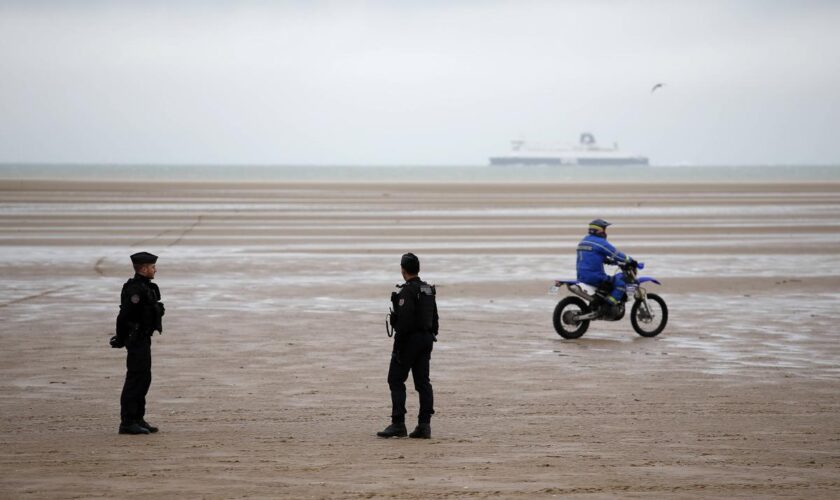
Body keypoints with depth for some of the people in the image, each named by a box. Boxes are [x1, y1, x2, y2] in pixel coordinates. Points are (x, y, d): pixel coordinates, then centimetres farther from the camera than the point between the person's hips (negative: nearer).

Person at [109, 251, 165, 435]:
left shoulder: (145, 287, 14)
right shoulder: (136, 289, -19)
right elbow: (124, 316, -23)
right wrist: (121, 340, -15)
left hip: (143, 339, 10)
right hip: (137, 340, -10)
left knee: (144, 379, 14)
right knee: (135, 379, -7)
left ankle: (138, 419, 21)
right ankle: (127, 422, -4)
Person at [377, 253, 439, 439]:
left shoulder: (407, 291, -15)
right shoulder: (429, 290, 12)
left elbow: (404, 321, -21)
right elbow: (434, 319, 16)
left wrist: (397, 346, -18)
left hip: (409, 340, -8)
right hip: (426, 339, 8)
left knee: (396, 380, -2)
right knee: (423, 382, 7)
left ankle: (398, 424, -5)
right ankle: (424, 425, 4)